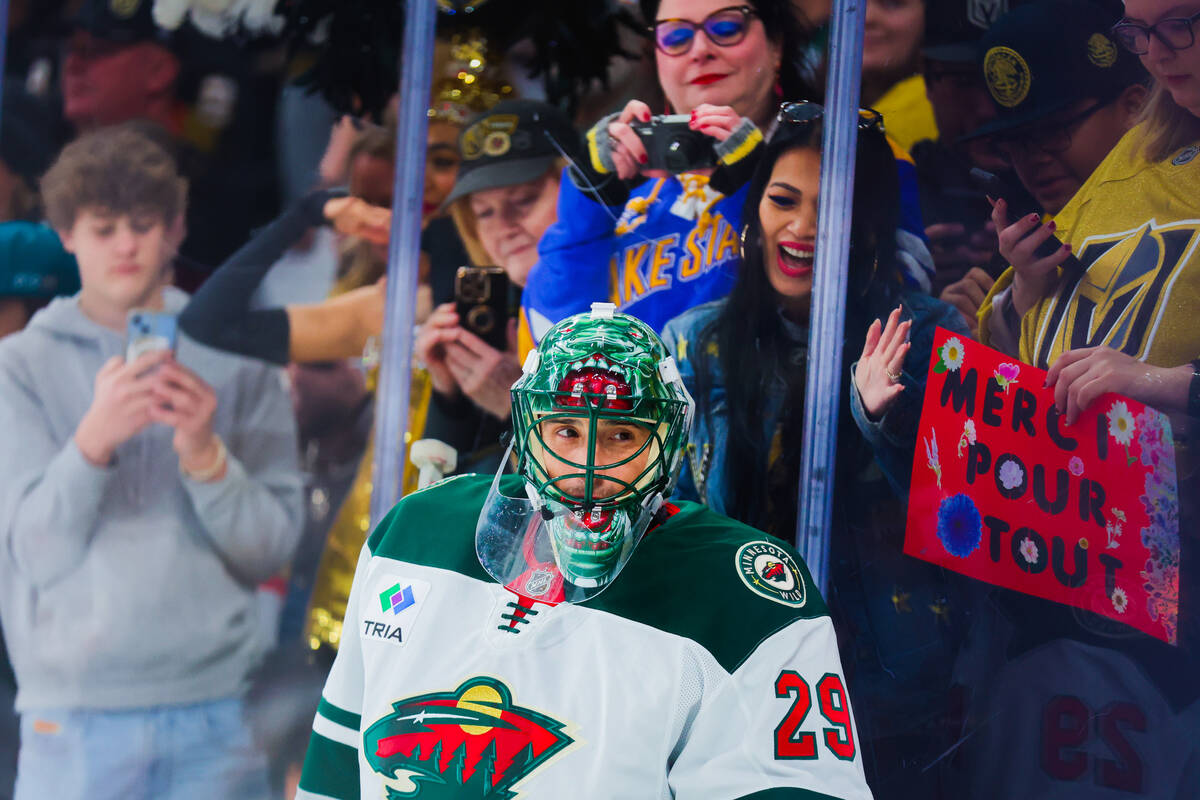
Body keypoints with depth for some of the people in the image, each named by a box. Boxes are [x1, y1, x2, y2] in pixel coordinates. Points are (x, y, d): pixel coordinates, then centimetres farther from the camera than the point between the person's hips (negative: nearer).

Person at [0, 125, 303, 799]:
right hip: (75, 716, -1)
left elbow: (270, 551, 2)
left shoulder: (236, 360, 7)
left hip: (217, 702, 1)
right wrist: (93, 440, -19)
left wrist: (206, 454, -14)